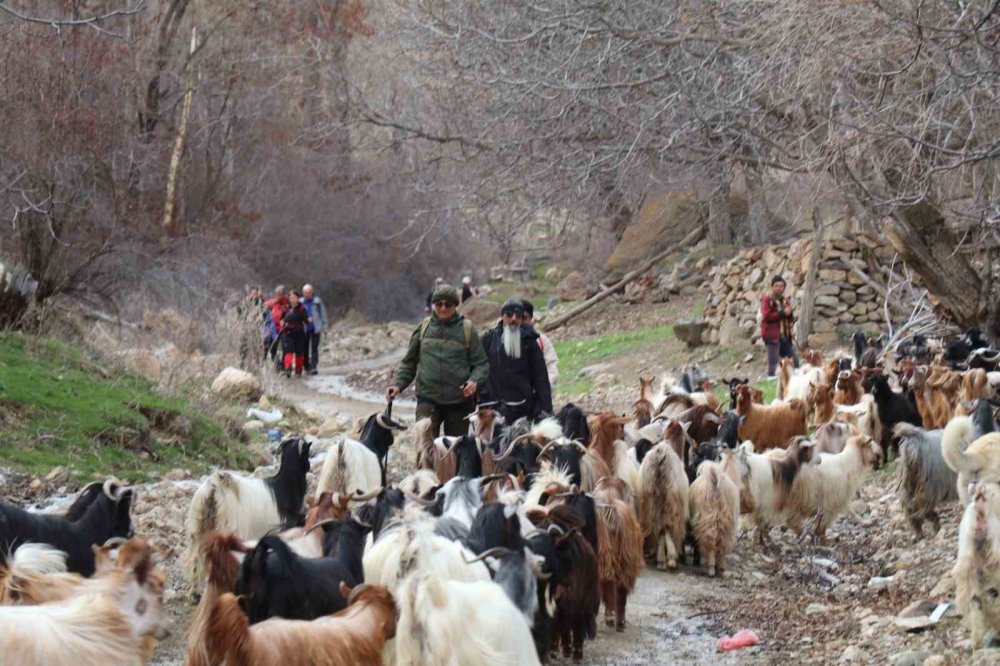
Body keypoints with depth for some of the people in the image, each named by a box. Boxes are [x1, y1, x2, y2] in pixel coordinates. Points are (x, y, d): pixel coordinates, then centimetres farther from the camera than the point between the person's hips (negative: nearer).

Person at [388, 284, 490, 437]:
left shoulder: (467, 329, 2)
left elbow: (481, 364, 3)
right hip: (428, 398, 0)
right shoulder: (424, 327, 7)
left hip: (459, 400, 0)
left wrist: (474, 381, -17)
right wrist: (398, 384, 1)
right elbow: (409, 362, 15)